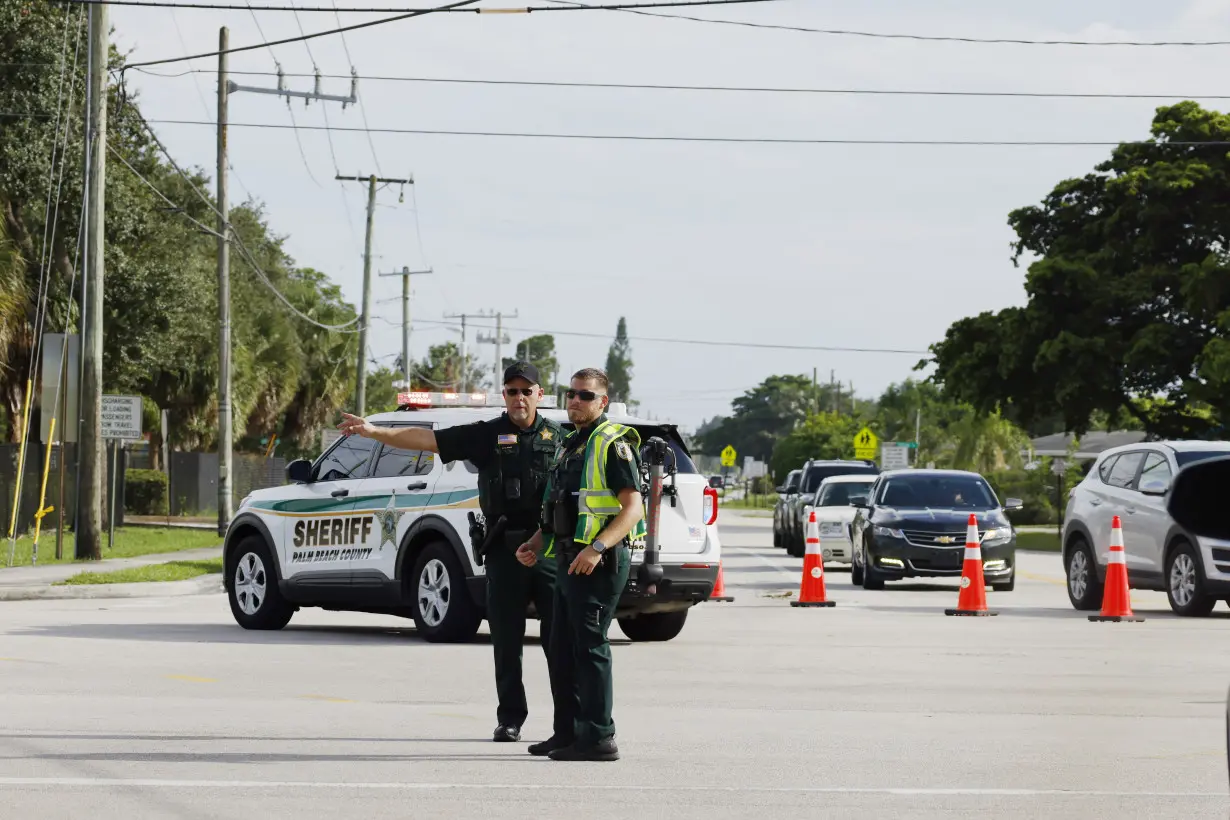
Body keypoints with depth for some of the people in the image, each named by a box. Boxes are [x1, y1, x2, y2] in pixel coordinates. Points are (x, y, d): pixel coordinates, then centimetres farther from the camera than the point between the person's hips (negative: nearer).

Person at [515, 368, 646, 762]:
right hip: (571, 559, 10)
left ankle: (598, 737, -9)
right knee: (563, 648, 13)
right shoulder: (572, 445, 20)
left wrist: (598, 548, -28)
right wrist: (536, 542, 15)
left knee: (590, 646, -11)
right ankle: (571, 731, 22)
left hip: (599, 562, -10)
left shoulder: (613, 444, -10)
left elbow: (633, 507, -18)